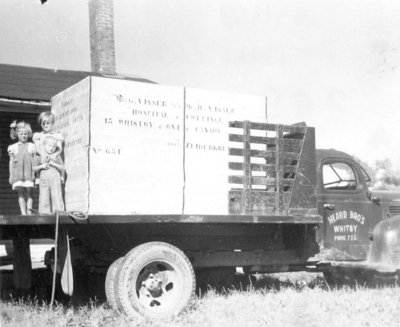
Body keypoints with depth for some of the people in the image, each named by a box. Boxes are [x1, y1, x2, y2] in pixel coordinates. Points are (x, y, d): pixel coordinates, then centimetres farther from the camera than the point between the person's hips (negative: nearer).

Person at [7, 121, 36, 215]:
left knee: (29, 192, -6)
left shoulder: (32, 146, 9)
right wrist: (11, 175, 7)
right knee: (20, 192, -4)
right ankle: (23, 212, -8)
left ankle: (29, 210, -8)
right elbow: (11, 161, 11)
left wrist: (34, 173, -1)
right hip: (17, 173, 1)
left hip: (29, 172, -1)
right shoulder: (13, 147, 11)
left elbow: (35, 160, 8)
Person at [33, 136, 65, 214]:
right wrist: (41, 166, -6)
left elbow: (63, 168, 5)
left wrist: (54, 164, -10)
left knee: (57, 196, -9)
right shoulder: (40, 158, 13)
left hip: (55, 180, -1)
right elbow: (34, 168, 12)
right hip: (44, 181, 1)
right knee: (44, 198, -1)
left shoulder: (57, 157, 10)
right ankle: (45, 213, 3)